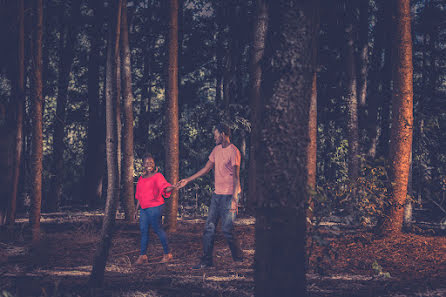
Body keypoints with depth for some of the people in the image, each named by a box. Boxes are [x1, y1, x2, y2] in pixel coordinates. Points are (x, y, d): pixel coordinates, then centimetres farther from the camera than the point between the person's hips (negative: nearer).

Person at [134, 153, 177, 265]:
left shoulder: (157, 176, -4)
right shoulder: (141, 178, 16)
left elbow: (165, 188, -19)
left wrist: (172, 188, -41)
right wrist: (136, 210, 20)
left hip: (154, 207, -7)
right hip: (144, 208, 7)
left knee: (157, 229, -3)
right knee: (143, 230, 5)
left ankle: (167, 254, 8)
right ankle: (143, 256, 10)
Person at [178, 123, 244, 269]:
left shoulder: (233, 152, -12)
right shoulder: (217, 149, 13)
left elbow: (236, 177, -16)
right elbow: (206, 168, 21)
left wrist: (234, 199, -22)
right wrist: (188, 180, 21)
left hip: (229, 195, -8)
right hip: (217, 194, 8)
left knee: (227, 230, -7)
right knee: (209, 228, 6)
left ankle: (239, 259, 9)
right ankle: (206, 260, 11)